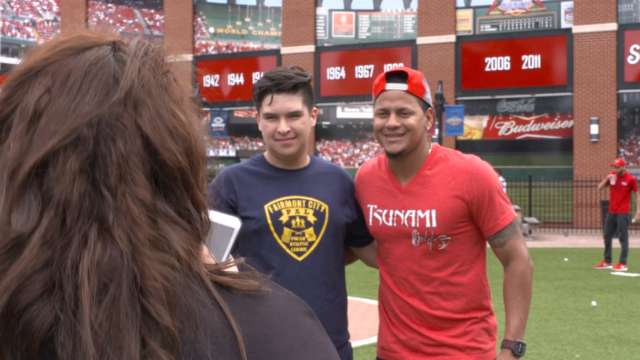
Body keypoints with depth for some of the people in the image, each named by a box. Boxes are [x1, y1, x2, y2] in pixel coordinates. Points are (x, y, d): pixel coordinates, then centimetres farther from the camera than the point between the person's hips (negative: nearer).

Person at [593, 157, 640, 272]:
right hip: (611, 212, 7)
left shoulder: (631, 179, -10)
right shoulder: (611, 176, 5)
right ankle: (607, 262, 23)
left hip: (623, 213, -6)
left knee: (623, 237, -5)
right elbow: (599, 188, 4)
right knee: (607, 236, 12)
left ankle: (623, 264, -3)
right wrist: (606, 179, -13)